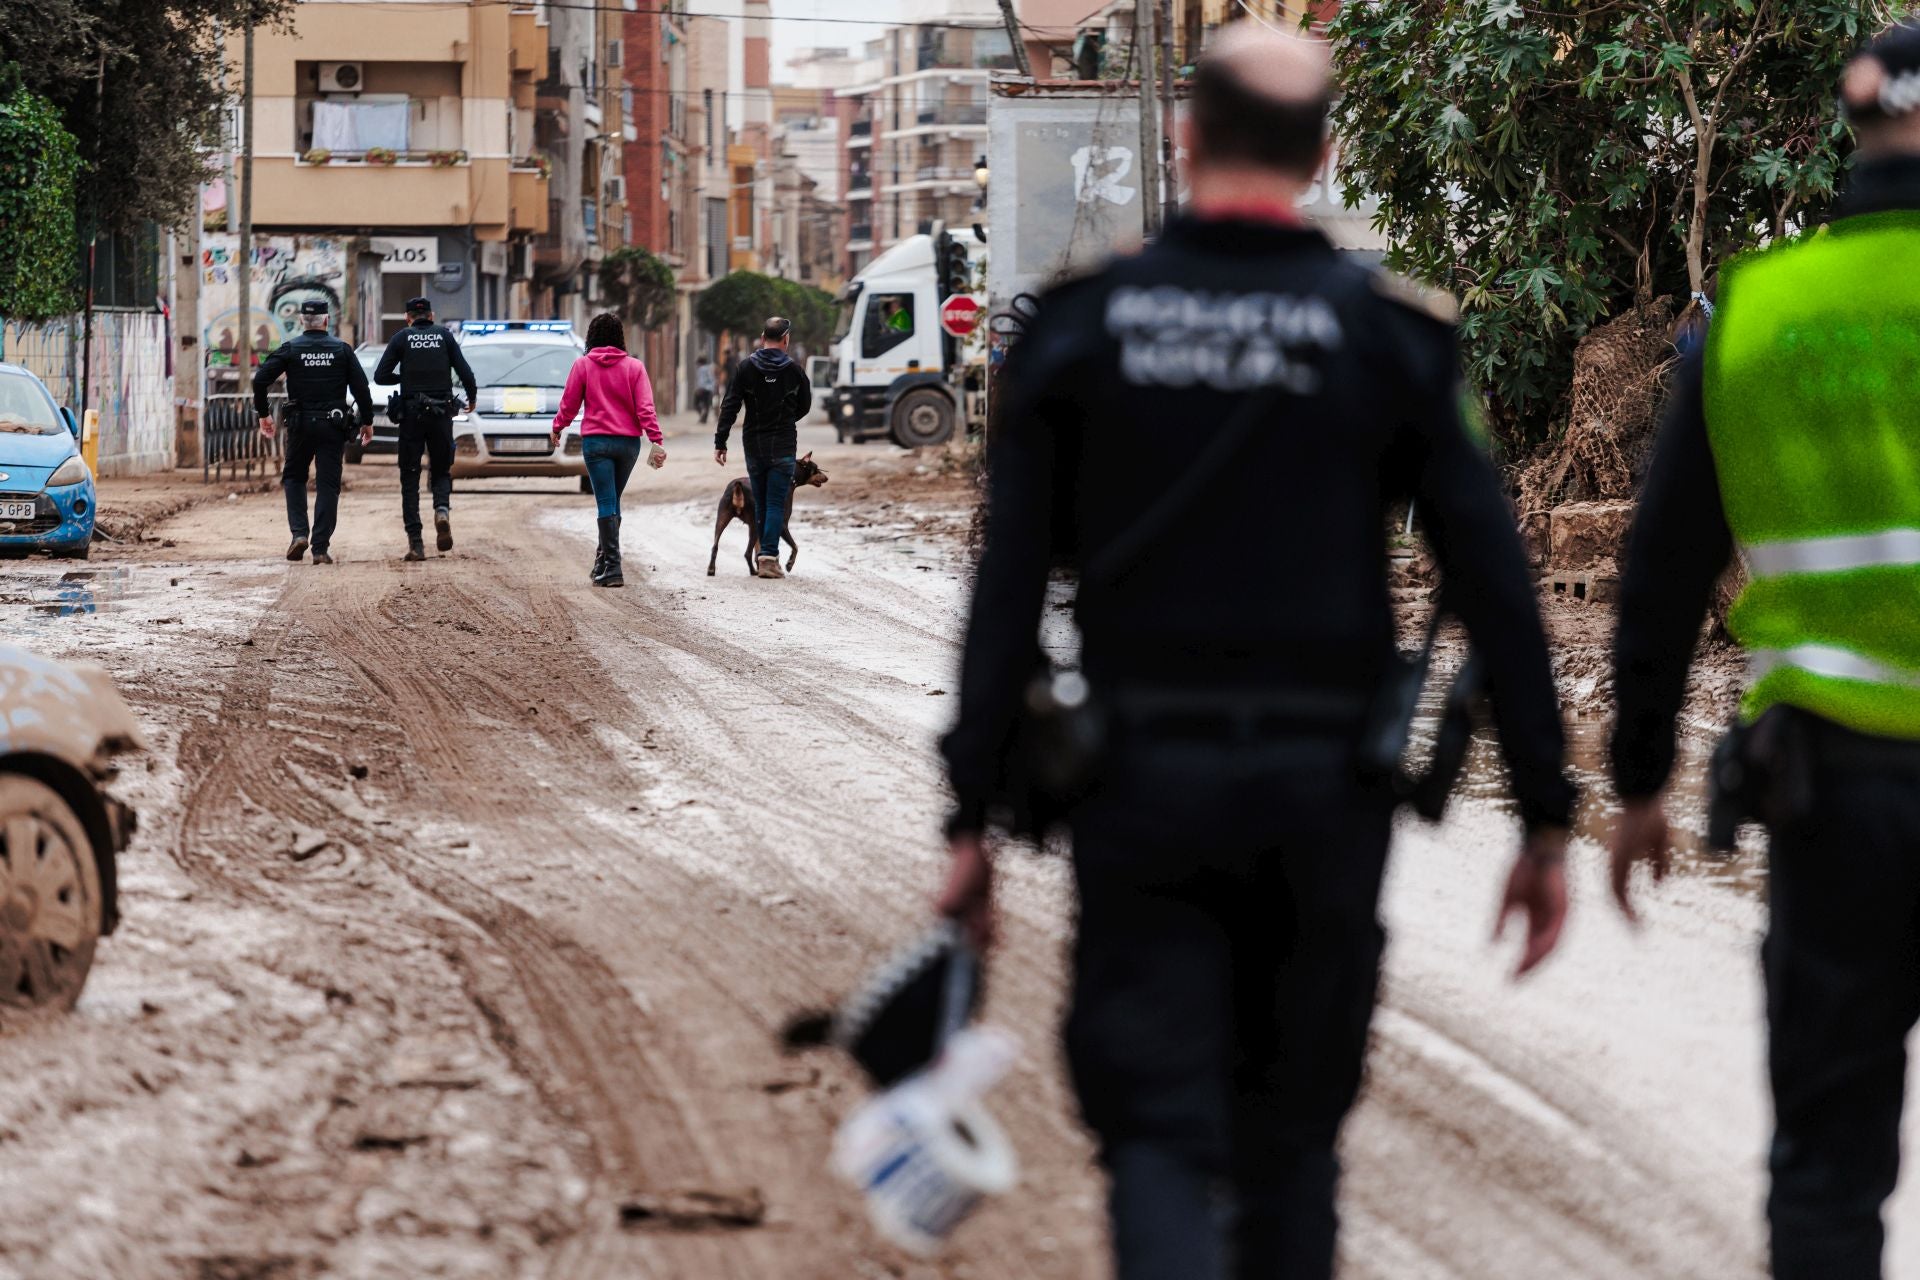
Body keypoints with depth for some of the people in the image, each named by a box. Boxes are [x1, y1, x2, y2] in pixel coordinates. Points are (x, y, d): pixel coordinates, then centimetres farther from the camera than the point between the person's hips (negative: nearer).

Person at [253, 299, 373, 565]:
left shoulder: (290, 349, 0)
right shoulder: (342, 349, 2)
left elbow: (260, 380, -7)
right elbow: (361, 387, -1)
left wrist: (263, 414, 5)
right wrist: (367, 421, 8)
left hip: (300, 424, 0)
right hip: (333, 425, 0)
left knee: (294, 477, 17)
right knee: (328, 485, 3)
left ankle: (299, 533, -1)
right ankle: (321, 548, -3)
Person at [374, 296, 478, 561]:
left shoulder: (402, 338, 2)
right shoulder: (445, 335, 5)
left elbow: (380, 376, -2)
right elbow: (465, 372, 1)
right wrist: (472, 397, 20)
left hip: (411, 413, -1)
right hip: (441, 414, 1)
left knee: (410, 479, 4)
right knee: (442, 471, 16)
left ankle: (415, 542, -5)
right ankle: (442, 510, -16)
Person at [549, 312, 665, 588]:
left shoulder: (583, 365, -2)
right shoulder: (634, 367, 1)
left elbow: (569, 403, 3)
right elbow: (645, 408, -5)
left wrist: (557, 428, 20)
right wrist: (656, 440, -6)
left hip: (596, 441, -2)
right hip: (628, 441, 2)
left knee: (606, 503, -5)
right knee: (612, 501, 17)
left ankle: (612, 567, -13)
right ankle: (604, 559, 24)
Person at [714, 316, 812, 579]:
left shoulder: (746, 368, -2)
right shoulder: (794, 370, -3)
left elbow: (729, 407, -6)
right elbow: (805, 406, 10)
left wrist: (720, 442, -4)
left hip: (754, 446, 2)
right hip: (784, 447, -2)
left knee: (761, 503, 13)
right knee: (777, 503, -2)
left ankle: (765, 555, 18)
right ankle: (769, 556, -13)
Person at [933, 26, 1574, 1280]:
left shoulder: (1083, 322, 0)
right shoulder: (1387, 331, -1)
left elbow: (1009, 587, -2)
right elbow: (1495, 585, -3)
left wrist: (974, 816, 1)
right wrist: (1546, 821, 2)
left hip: (1140, 788, 0)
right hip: (1323, 791, 1)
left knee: (1159, 1135, 0)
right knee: (1291, 1138, 16)